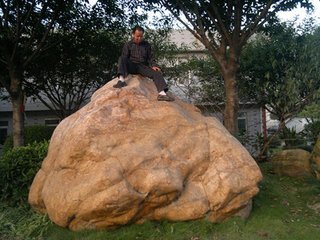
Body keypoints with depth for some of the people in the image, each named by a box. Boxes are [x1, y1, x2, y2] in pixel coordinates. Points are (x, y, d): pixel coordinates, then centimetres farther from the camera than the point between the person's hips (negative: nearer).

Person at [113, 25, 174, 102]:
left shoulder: (146, 45, 18)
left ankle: (162, 94, -45)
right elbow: (124, 58, 1)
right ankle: (121, 80, -50)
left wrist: (153, 65, -7)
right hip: (131, 66, -2)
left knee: (157, 73, -25)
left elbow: (150, 58, 15)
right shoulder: (128, 45, 11)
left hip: (143, 67, 2)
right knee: (121, 58, -31)